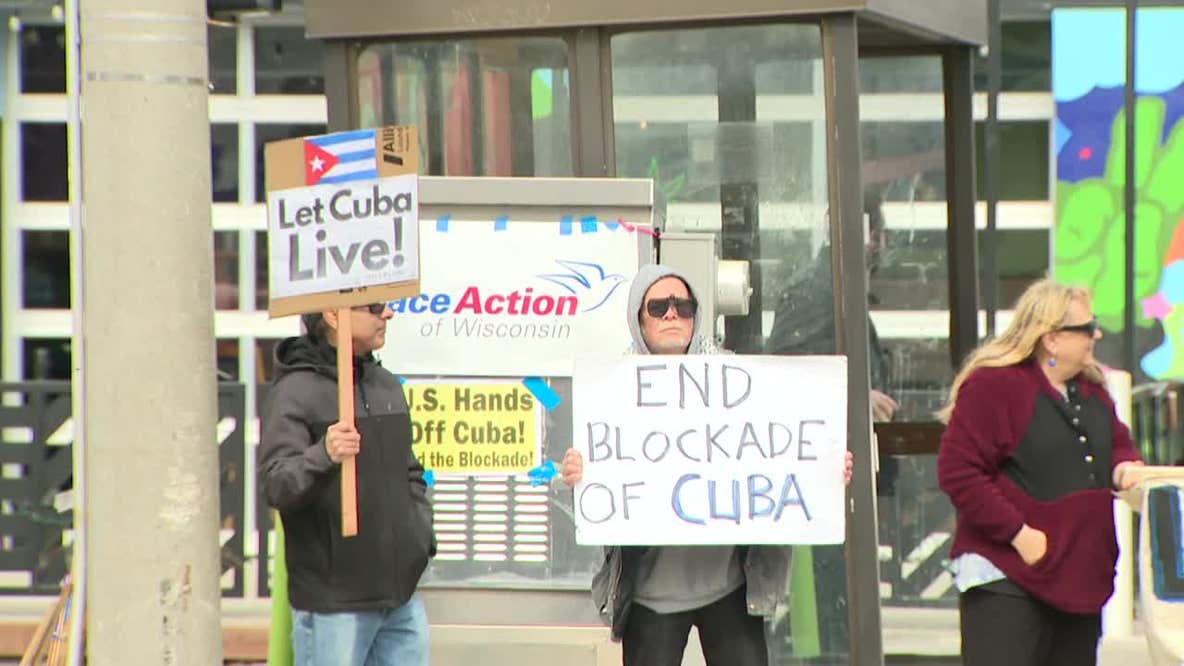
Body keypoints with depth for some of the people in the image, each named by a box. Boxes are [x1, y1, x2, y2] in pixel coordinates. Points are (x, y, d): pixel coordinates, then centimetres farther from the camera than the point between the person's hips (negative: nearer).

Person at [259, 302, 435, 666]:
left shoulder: (387, 386, 15)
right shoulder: (297, 392, -11)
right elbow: (276, 486, -21)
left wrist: (421, 534, 11)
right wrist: (322, 457, -39)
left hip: (401, 596, 7)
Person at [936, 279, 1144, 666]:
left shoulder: (1090, 388, 15)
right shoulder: (991, 386, -13)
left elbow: (1118, 442, 30)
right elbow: (958, 473, -17)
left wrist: (1123, 466, 4)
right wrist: (1018, 533, -21)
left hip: (1080, 574, 9)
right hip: (1005, 576, -9)